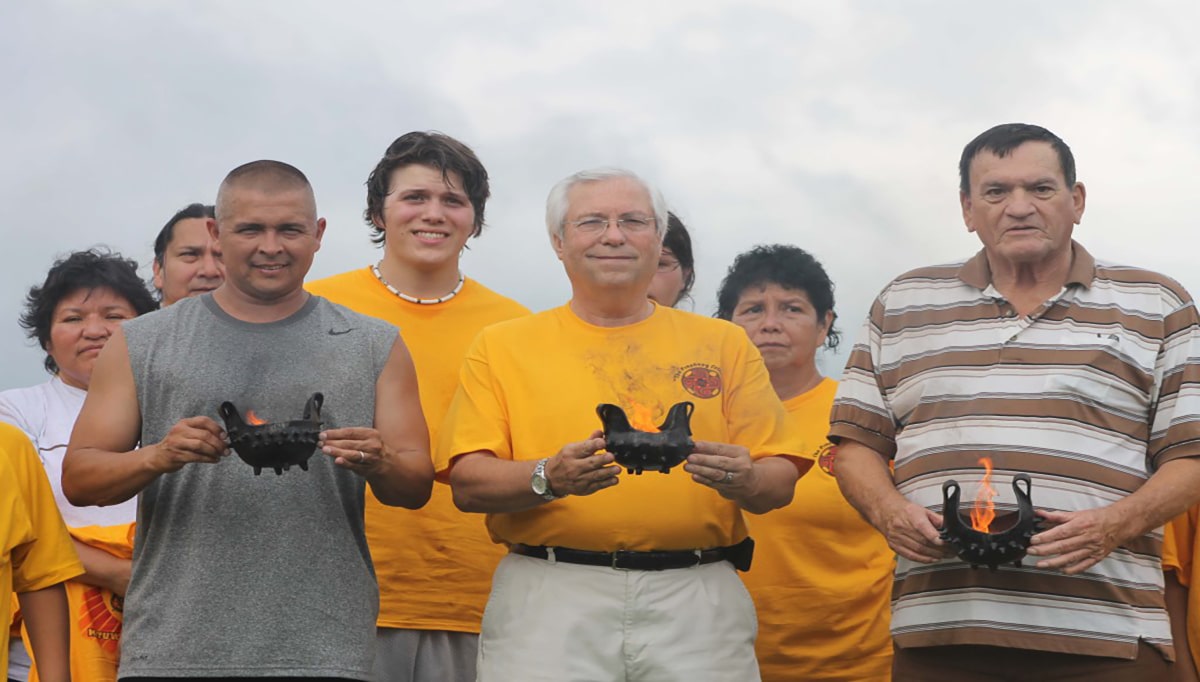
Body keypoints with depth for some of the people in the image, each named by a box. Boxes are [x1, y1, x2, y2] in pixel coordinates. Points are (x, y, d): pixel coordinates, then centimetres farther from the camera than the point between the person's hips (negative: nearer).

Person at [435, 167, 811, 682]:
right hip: (549, 599, -1)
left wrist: (745, 481, -13)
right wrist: (549, 478, -18)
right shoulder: (502, 346, 11)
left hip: (697, 601, 2)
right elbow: (467, 483, 1)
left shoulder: (723, 344, 15)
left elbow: (781, 479, 10)